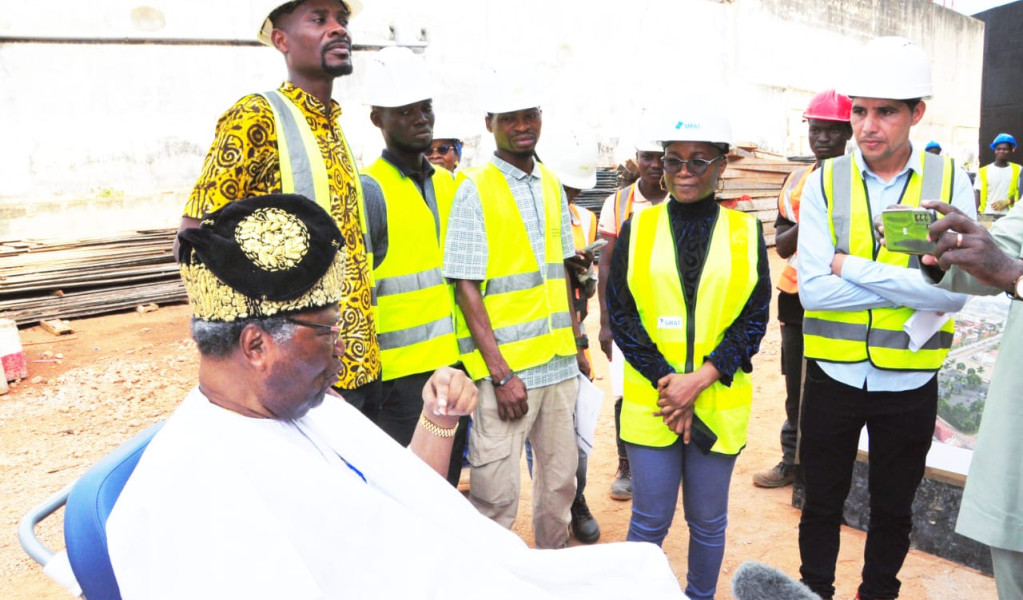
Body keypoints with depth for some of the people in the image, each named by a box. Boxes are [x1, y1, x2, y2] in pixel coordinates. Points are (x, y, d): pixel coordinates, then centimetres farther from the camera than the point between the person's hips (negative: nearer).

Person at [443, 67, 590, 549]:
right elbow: (467, 288, -12)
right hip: (505, 365, -6)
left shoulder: (552, 185, 10)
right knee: (496, 491, -1)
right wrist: (500, 373, -16)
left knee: (561, 477, 15)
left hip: (560, 362, 6)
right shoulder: (475, 189, -8)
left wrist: (578, 342, 13)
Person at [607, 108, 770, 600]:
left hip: (719, 403, 1)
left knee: (708, 520, 14)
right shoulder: (637, 228, 2)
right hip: (650, 402, 0)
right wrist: (665, 382, -11)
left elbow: (754, 320, 0)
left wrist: (699, 379, -12)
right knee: (649, 521, 7)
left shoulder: (746, 233, 2)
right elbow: (620, 314, -2)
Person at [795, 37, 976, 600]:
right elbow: (813, 288, -17)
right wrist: (915, 290, -18)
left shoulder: (949, 182, -5)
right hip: (833, 377, 0)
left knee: (893, 509, 18)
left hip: (910, 381, 1)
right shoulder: (824, 183, -7)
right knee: (821, 504, 15)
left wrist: (854, 267, -20)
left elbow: (957, 290, -17)